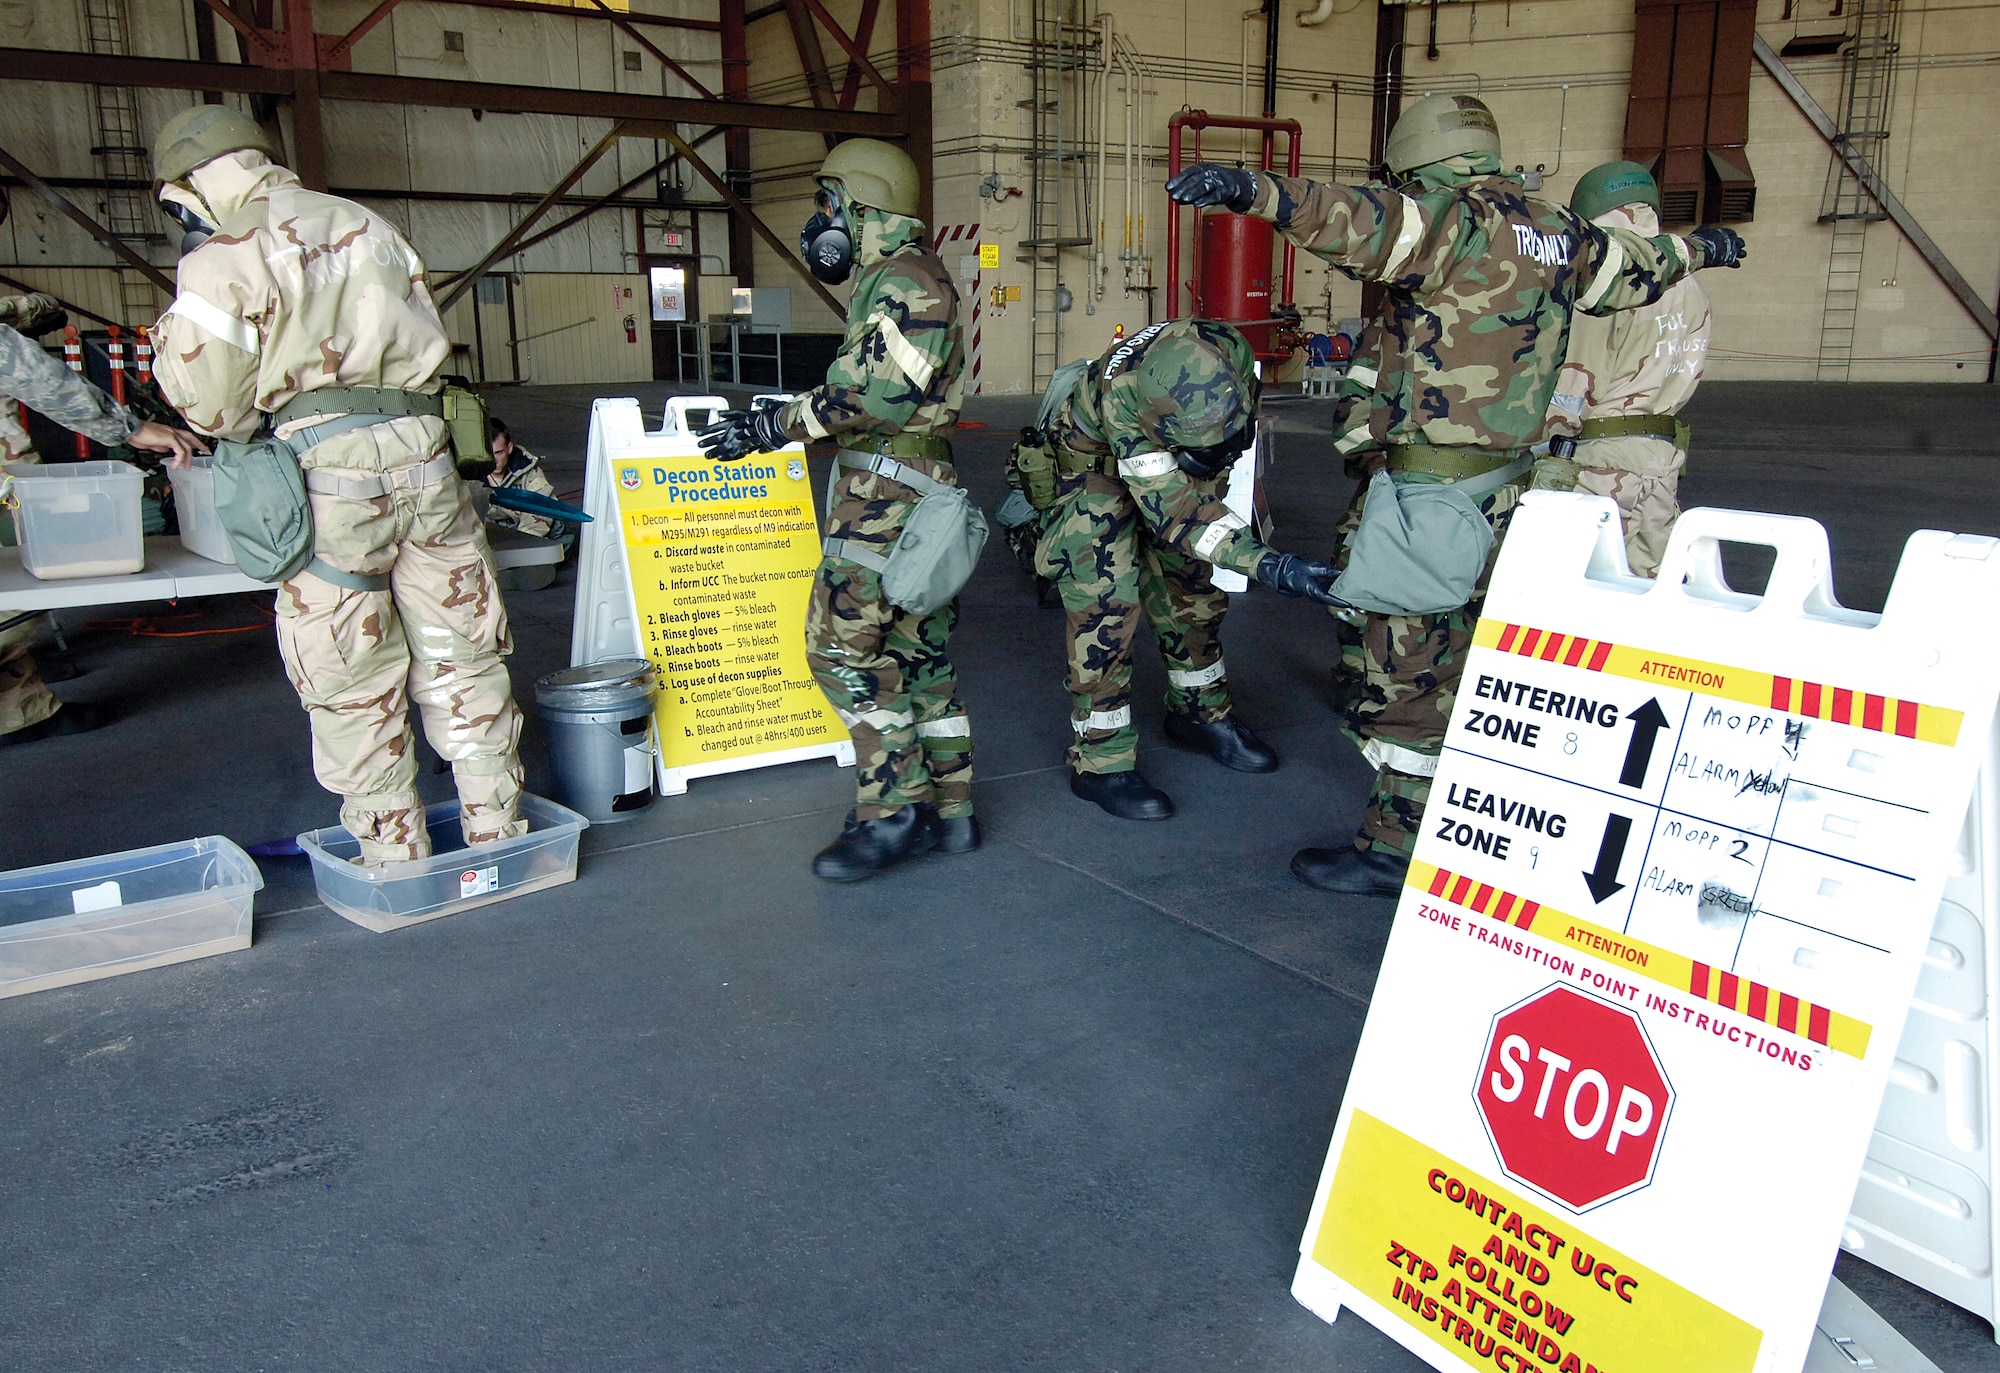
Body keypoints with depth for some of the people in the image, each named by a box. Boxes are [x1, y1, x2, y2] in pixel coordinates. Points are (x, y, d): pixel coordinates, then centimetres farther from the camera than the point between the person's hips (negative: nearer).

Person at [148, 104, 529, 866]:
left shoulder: (222, 260, -3)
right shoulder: (368, 226, 14)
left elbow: (213, 405, -1)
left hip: (331, 474, -5)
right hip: (423, 458, 5)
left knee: (353, 684, 6)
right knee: (460, 654, 13)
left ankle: (393, 854, 14)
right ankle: (496, 830, 20)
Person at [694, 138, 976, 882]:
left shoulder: (902, 277, -12)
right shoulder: (892, 277, 22)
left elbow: (881, 394, -22)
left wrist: (776, 423, -20)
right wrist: (779, 417, 18)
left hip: (887, 492, -11)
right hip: (917, 486, 11)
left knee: (845, 643, -9)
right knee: (921, 653, 11)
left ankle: (893, 811, -5)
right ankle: (947, 810, 17)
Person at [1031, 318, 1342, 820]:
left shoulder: (1232, 352, -29)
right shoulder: (1119, 394, -44)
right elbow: (1171, 505, -48)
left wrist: (1215, 479, 6)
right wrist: (1270, 565, -56)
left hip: (1167, 465, 6)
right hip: (1097, 463, -5)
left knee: (1190, 585, 12)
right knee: (1104, 606, -13)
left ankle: (1201, 714, 32)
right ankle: (1101, 761, -4)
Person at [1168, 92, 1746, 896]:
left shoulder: (1449, 218, -10)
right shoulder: (1558, 233, 15)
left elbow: (1357, 221, -31)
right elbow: (1635, 267, 34)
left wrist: (1252, 190, -43)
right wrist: (1698, 249, 56)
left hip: (1438, 482, -9)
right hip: (1506, 473, 9)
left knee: (1409, 658, -4)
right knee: (1472, 648, 18)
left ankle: (1395, 845, 2)